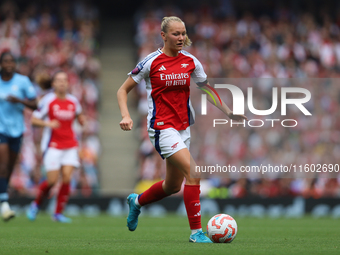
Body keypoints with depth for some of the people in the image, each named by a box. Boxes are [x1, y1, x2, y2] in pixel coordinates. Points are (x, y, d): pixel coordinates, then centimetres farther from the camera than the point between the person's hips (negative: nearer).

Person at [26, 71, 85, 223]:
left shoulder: (73, 101, 7)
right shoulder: (47, 101, -6)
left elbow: (79, 116, 23)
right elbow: (34, 119, -4)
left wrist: (81, 119, -1)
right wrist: (47, 124, -22)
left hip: (70, 146, 4)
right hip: (52, 146, -4)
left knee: (67, 178, -11)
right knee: (52, 180, -8)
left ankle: (58, 213, -1)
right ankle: (36, 205, 19)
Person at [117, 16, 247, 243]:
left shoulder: (190, 61, 4)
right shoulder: (151, 62, -8)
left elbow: (207, 88, 19)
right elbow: (123, 90, -2)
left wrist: (228, 111, 13)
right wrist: (126, 115, -18)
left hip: (183, 127, 6)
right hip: (162, 127, -6)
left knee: (173, 186, 14)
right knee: (193, 172, -23)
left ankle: (137, 201, 43)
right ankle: (196, 231, -17)